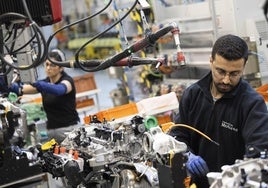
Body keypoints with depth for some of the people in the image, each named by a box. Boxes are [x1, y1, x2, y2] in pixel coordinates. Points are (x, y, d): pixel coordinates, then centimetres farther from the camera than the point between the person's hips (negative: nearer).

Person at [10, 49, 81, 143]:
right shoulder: (44, 83, 11)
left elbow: (60, 89, -28)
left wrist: (42, 86, -47)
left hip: (69, 128, -5)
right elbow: (28, 88, -7)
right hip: (51, 130, 5)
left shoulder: (67, 80, -5)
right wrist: (16, 88, -30)